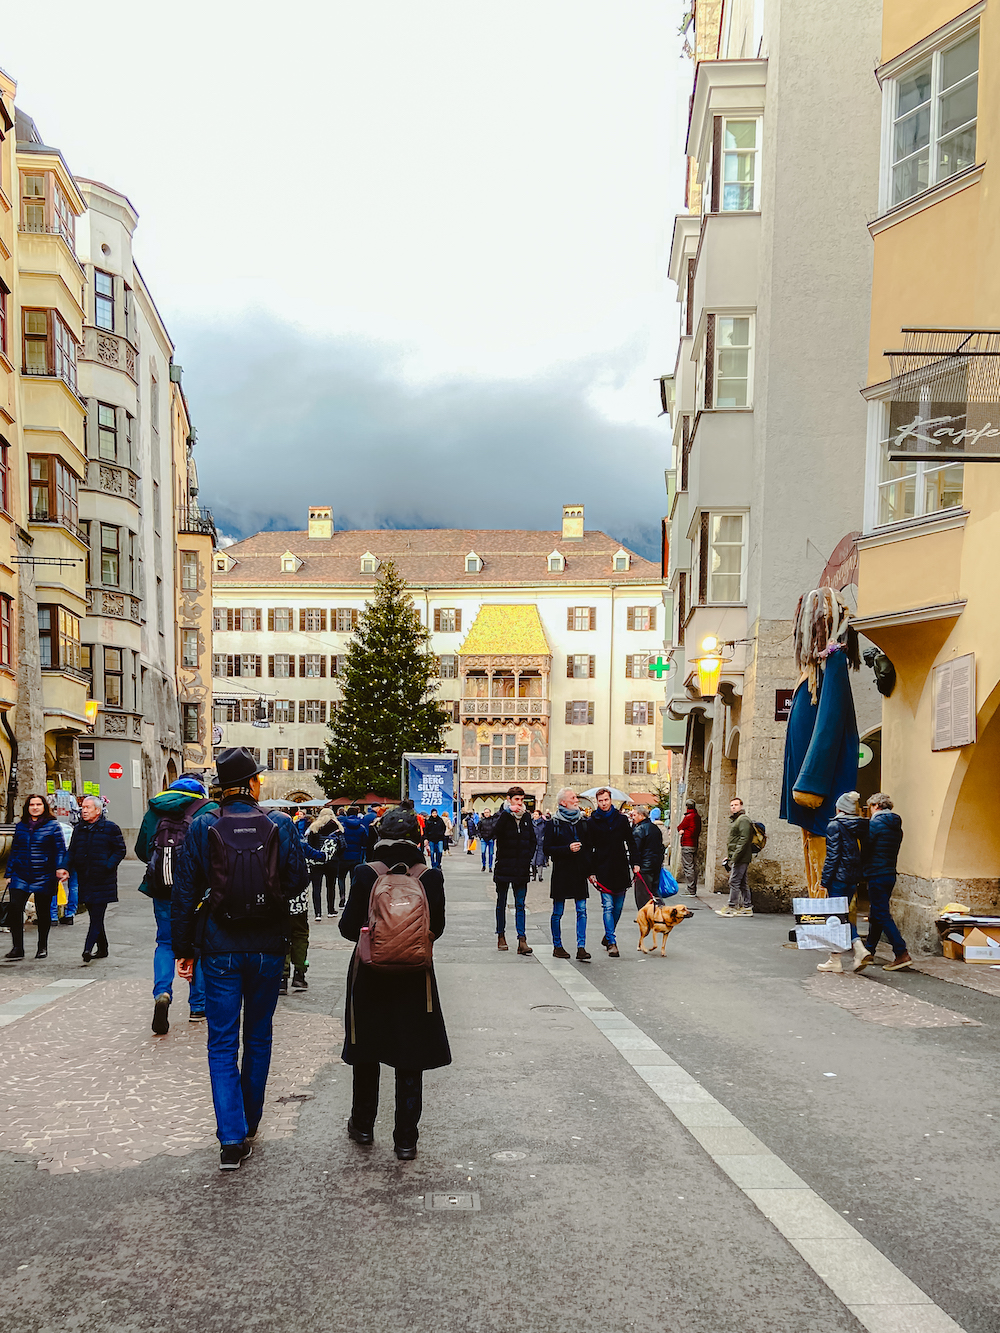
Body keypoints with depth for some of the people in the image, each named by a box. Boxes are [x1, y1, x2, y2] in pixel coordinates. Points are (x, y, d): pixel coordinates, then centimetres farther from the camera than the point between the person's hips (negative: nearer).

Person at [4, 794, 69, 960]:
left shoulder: (52, 825, -1)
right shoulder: (20, 826, 10)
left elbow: (61, 850, -4)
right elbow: (14, 851, 16)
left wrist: (60, 868, -20)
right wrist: (9, 874, 13)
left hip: (44, 876, -3)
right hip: (20, 876, 3)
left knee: (43, 913, 7)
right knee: (14, 909, -11)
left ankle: (42, 947, 23)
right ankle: (17, 947, -3)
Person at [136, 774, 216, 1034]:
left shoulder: (154, 808, 7)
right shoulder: (209, 809, -4)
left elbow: (141, 849, 9)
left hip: (162, 889, 2)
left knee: (165, 942, 13)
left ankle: (162, 992, -10)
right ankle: (198, 1006, 18)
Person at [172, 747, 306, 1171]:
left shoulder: (202, 826, -7)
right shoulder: (280, 824, -7)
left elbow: (185, 892, -4)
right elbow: (297, 881, -3)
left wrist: (183, 949, 4)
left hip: (220, 949, -1)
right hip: (269, 948, 1)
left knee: (222, 1044, 7)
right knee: (258, 1037, 17)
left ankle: (232, 1138, -1)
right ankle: (248, 1126, 28)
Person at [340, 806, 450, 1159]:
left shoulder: (365, 875, -13)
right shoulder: (431, 878, -10)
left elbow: (348, 927, -8)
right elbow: (437, 929, 0)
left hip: (370, 975, 0)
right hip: (414, 978, 0)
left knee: (367, 1054, 19)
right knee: (410, 1062, 10)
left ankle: (363, 1126, 33)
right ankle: (406, 1140, 15)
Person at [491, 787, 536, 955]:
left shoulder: (526, 817, 8)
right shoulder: (503, 815, -4)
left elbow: (532, 840, 16)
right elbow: (496, 830, -27)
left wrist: (528, 858, 3)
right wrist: (507, 812, -32)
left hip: (521, 868, 3)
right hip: (503, 867, -2)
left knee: (520, 905, 1)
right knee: (501, 904, 10)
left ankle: (522, 940, -2)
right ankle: (501, 935, 22)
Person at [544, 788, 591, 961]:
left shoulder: (582, 821, 11)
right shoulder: (553, 823, -3)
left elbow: (588, 847, 15)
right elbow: (548, 849, -7)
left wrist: (590, 871, 8)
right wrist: (568, 849, -18)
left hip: (580, 872, 4)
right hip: (561, 871, -4)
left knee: (582, 911, -3)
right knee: (558, 912, 5)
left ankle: (581, 948, -3)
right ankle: (557, 946, 16)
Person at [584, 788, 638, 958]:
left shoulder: (621, 819, 7)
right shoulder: (592, 822, 1)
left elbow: (630, 842, 12)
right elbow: (588, 848, 2)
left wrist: (635, 863, 2)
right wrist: (591, 872, -3)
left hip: (621, 869, 3)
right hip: (603, 871, -3)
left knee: (618, 906, 9)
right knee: (608, 907, -8)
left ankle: (608, 936, 27)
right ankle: (611, 942, -7)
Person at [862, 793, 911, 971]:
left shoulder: (875, 823, -13)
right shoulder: (897, 826, 13)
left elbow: (864, 848, -13)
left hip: (876, 875, -9)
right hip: (890, 874, 9)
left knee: (882, 915, -8)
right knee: (876, 915, 16)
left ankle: (902, 954, -13)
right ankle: (868, 951, 24)